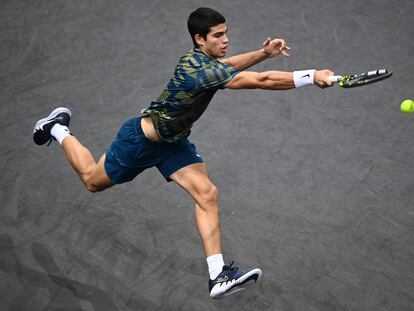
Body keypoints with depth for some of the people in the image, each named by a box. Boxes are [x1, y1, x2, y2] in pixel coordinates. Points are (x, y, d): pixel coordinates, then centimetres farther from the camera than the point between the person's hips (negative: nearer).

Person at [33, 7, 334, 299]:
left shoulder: (202, 59, -9)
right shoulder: (199, 69, -36)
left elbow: (227, 65, 18)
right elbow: (262, 81, -42)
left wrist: (264, 52, 2)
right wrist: (312, 76, -41)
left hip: (173, 141, 8)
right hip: (140, 140, -8)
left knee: (207, 193, -12)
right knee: (93, 180, 15)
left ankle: (218, 276, -14)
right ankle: (58, 129, 39)